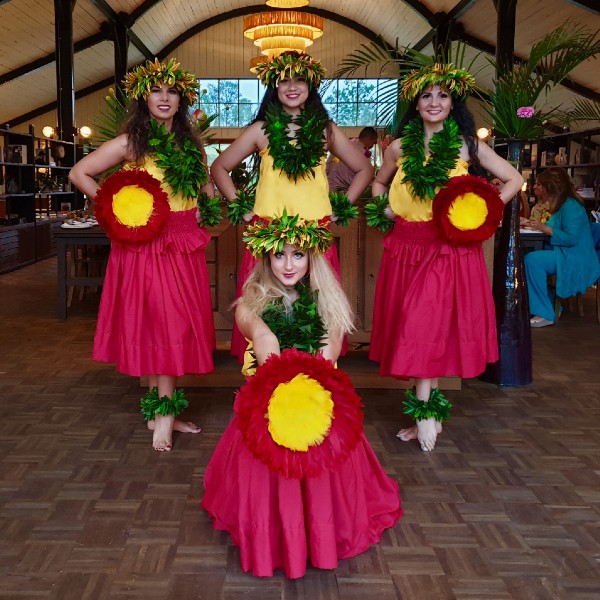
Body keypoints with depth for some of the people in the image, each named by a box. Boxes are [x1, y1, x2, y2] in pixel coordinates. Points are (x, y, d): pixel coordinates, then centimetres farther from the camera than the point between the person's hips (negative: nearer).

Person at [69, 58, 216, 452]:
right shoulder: (130, 143, -4)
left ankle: (163, 410, 19)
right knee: (160, 325, -6)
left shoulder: (190, 143, 12)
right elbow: (79, 174, -3)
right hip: (146, 244, -5)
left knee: (181, 326, 8)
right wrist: (118, 208, -7)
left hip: (185, 246, 6)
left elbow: (207, 186, 22)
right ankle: (164, 412, 5)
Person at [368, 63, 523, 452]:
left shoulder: (466, 145, 1)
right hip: (407, 246, 3)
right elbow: (378, 182, 26)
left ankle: (424, 412, -5)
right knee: (413, 328, 4)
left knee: (427, 324, -13)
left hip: (451, 248, -3)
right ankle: (430, 413, 14)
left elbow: (515, 180, 6)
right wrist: (385, 209, 7)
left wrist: (484, 213, -5)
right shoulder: (400, 148, 8)